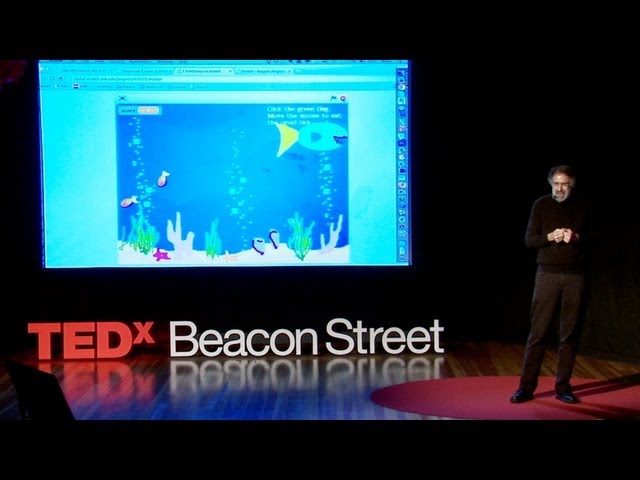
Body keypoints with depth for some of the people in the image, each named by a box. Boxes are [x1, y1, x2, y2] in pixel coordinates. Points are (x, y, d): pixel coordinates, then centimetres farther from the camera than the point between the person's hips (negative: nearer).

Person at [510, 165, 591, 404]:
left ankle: (563, 386, 12)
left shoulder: (584, 205, 5)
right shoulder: (541, 204, 2)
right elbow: (529, 239, 1)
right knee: (538, 331, -3)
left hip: (575, 276, 1)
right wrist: (550, 236, -17)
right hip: (548, 274, -1)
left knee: (569, 334, 4)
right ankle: (526, 386, 1)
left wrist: (577, 238, -13)